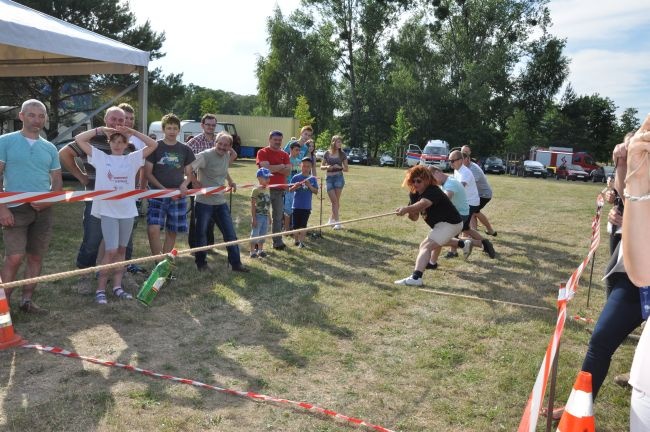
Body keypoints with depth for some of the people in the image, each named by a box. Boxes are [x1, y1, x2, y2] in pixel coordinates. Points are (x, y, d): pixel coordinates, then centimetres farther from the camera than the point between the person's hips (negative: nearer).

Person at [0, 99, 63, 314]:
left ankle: (27, 300, 19)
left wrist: (48, 200, -7)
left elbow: (57, 181, 13)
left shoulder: (50, 148, 11)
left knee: (36, 257, 8)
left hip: (43, 211, 4)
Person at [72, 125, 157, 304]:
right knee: (111, 251, -8)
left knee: (121, 250, 11)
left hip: (127, 211, 3)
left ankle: (117, 287, 20)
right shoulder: (100, 157, 4)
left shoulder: (132, 159, 8)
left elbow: (153, 145, 4)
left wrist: (132, 132, -2)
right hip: (107, 211, -3)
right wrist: (100, 130, -2)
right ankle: (101, 289, 4)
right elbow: (79, 139, 2)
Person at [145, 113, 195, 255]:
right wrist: (164, 189, -14)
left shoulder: (185, 150, 7)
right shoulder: (155, 147, -2)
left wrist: (184, 184, -10)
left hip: (178, 196, 3)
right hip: (158, 195, -3)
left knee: (172, 232, 9)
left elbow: (189, 173, 13)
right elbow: (147, 173, -3)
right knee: (153, 229, -17)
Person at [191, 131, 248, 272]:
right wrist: (197, 184, -26)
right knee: (201, 233, 6)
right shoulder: (205, 155, -16)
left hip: (221, 201, 6)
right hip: (204, 201, -6)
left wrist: (230, 181, 15)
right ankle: (201, 263, 24)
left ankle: (236, 263, 13)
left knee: (230, 234, 5)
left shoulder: (227, 156, 6)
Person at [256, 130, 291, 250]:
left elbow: (288, 171, -2)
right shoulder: (262, 153, -3)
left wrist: (273, 168, -12)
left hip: (280, 189, 4)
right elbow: (266, 168, -18)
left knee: (278, 217, 8)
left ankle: (277, 241, 14)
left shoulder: (284, 154, 10)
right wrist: (281, 166, -6)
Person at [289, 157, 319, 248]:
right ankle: (297, 240, 24)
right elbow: (290, 190, -2)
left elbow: (316, 191, 0)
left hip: (307, 206, 0)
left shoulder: (312, 179, 3)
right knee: (296, 225, 9)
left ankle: (302, 242, 0)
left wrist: (309, 186, -17)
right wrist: (295, 187, -23)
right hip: (297, 205, 0)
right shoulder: (296, 177, -2)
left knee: (303, 224, -1)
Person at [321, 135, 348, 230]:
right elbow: (321, 166, 9)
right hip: (329, 178, 0)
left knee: (336, 200, 1)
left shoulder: (342, 154, 3)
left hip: (339, 177, 0)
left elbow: (346, 169, 6)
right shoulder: (327, 153, 3)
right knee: (334, 200, -4)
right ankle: (337, 222, -1)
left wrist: (339, 167, -14)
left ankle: (332, 219, 17)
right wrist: (327, 167, -12)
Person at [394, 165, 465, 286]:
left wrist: (406, 209, -69)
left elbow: (423, 204, -53)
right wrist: (410, 213, -28)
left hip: (450, 223, -11)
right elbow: (415, 217, -4)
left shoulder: (433, 191, -30)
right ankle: (464, 244, 62)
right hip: (442, 223, 11)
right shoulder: (414, 194, -4)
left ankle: (416, 277, -42)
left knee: (426, 246, -27)